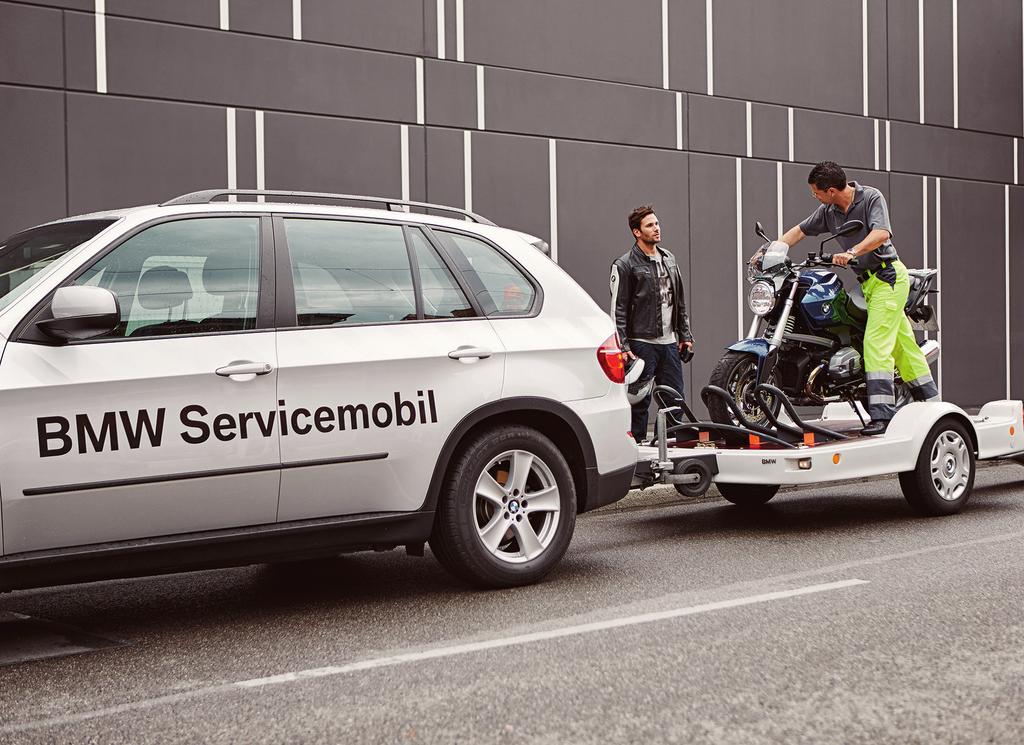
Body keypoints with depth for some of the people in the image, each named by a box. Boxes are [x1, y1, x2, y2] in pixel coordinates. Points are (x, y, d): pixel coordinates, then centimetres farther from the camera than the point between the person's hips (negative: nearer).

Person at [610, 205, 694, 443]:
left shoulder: (669, 259, 14)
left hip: (669, 343, 6)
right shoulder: (624, 265, -6)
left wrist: (685, 335, 16)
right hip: (642, 344, -6)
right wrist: (623, 347, -15)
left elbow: (680, 302, 20)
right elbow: (618, 309, -9)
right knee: (640, 401, -2)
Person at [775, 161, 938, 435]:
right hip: (867, 281, 8)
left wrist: (852, 252, -39)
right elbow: (800, 230, 15)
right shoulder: (828, 211, 8)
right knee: (903, 344, 11)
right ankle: (932, 405, 18)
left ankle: (881, 415, -20)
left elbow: (881, 233, -26)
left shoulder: (871, 197, -12)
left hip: (887, 276, -8)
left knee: (876, 343, -17)